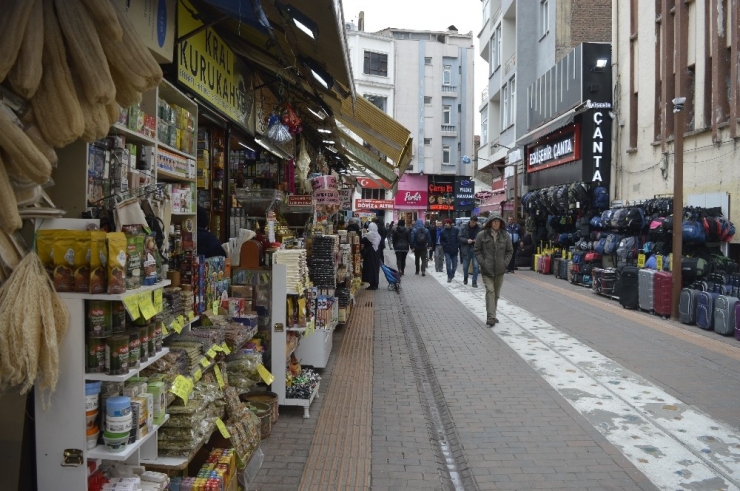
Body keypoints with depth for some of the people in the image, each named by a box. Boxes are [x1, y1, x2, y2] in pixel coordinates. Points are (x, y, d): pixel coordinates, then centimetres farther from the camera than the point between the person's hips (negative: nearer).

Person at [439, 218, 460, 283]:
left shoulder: (456, 230, -5)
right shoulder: (443, 231, -3)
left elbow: (459, 239, 2)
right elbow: (441, 241, 6)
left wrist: (458, 246, -6)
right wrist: (445, 245, -7)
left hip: (454, 250, 1)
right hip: (447, 251, -1)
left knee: (454, 265, 8)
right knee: (448, 264, -9)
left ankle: (452, 274, 32)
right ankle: (449, 277, 2)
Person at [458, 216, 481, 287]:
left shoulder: (479, 228, -3)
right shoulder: (463, 227, -2)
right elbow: (460, 237, -1)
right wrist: (467, 240, -17)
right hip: (466, 249, 1)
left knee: (475, 266, -5)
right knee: (465, 266, 11)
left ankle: (474, 282, 3)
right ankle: (465, 279, 36)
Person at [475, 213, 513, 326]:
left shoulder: (505, 235, 4)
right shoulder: (482, 235, -3)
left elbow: (510, 251, 10)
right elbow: (477, 251, 1)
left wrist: (505, 263, -1)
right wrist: (482, 263, -9)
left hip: (500, 270, 4)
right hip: (487, 270, -3)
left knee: (496, 293, 12)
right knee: (490, 291, -14)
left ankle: (491, 316, 25)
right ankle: (491, 317, -15)